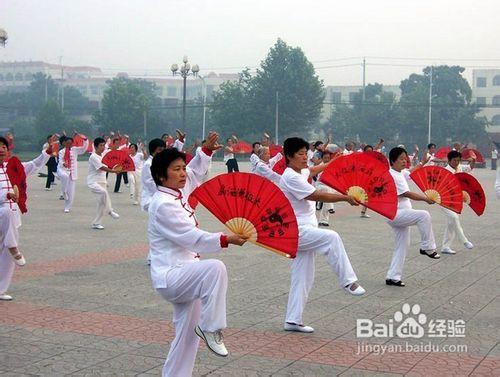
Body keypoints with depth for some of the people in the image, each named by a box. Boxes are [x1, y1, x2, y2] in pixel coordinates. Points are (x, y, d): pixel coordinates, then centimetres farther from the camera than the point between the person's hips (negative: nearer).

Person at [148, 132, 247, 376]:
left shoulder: (177, 193, 8)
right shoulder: (163, 205, -19)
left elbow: (195, 172, 26)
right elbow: (192, 238, -25)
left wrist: (207, 149, 13)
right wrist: (227, 240, -31)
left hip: (183, 275, 10)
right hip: (170, 277, -10)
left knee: (187, 336, 15)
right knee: (215, 269, -33)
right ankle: (211, 328, -20)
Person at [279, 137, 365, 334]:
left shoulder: (299, 172, 14)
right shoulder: (291, 177, -15)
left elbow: (313, 170, 38)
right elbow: (318, 196, -19)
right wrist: (346, 198, -14)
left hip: (302, 232, 10)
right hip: (295, 231, -10)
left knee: (303, 279, 8)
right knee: (332, 237, -28)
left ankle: (293, 321, 13)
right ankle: (348, 281, -21)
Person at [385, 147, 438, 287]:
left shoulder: (400, 173, 12)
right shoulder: (393, 176, -17)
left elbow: (411, 172, 36)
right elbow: (407, 194, -21)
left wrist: (422, 163, 31)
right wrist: (426, 199, -19)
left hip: (400, 215, 10)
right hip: (395, 214, -10)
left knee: (402, 245, 11)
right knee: (424, 215, -25)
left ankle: (393, 277, 15)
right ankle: (427, 248, -14)